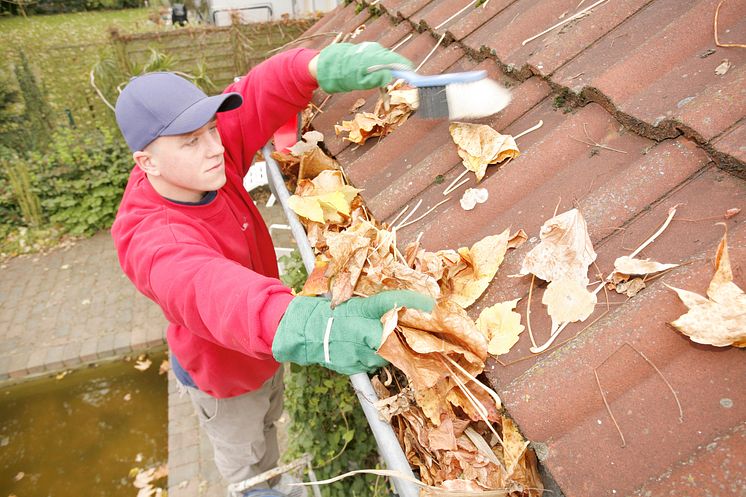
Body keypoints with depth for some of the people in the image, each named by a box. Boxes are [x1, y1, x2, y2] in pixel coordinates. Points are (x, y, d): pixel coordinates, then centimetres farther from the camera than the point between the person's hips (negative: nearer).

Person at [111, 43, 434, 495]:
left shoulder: (206, 161, -22)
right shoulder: (149, 241, -41)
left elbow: (261, 94, -28)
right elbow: (203, 288, -62)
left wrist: (321, 66, -50)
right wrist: (301, 326, -81)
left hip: (266, 349, 7)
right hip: (225, 377, -7)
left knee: (268, 421, 37)